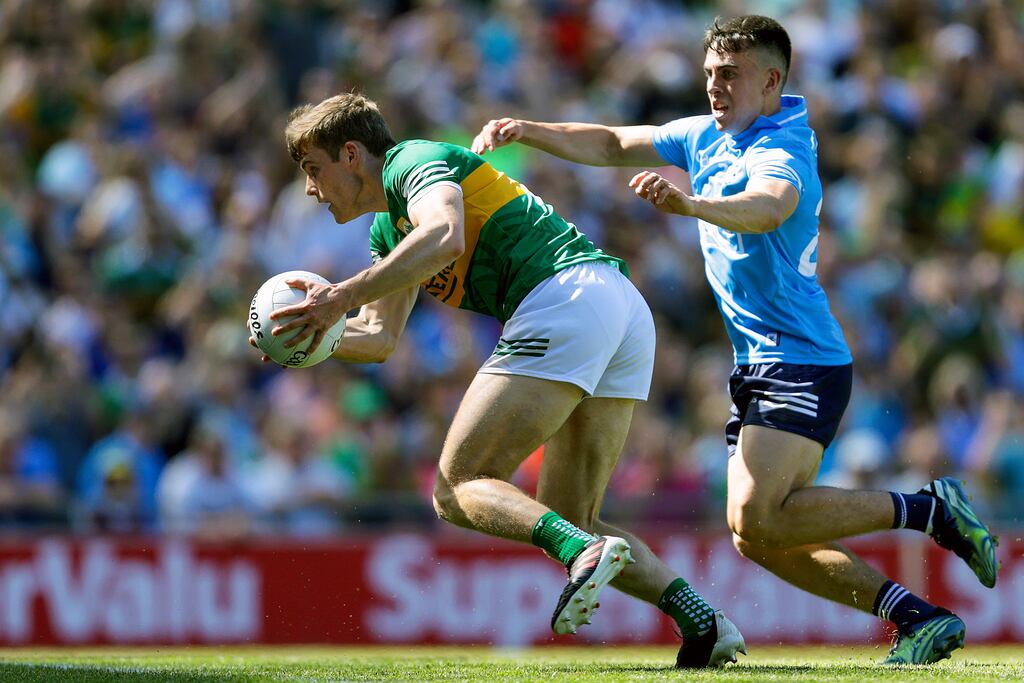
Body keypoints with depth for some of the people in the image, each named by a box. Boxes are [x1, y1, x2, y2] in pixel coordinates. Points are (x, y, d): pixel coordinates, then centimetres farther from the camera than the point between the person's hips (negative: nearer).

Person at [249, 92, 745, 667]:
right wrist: (315, 333, 11)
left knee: (457, 487, -8)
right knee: (567, 518, 11)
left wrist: (342, 296, -20)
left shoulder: (414, 161, 1)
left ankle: (583, 551, -33)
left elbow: (443, 238, -21)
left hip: (565, 301, -10)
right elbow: (381, 337, 31)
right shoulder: (389, 227, 31)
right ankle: (700, 616, -8)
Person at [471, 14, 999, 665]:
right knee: (758, 539, 3)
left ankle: (928, 509, -12)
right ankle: (920, 618, 6)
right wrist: (529, 130, 1)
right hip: (760, 367, 9)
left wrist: (691, 203, -57)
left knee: (756, 518, -23)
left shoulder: (783, 150, -16)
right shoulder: (706, 136, 11)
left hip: (802, 364, -9)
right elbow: (612, 145, 16)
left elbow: (767, 208, -39)